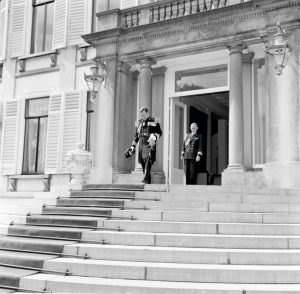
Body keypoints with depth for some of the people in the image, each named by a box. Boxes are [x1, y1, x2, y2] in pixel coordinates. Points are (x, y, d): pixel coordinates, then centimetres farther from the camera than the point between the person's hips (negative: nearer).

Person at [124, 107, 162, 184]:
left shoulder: (154, 121, 3)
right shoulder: (139, 123, 17)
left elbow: (159, 132, 2)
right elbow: (136, 135, 23)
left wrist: (154, 137, -19)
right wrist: (133, 146, 19)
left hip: (150, 144, -5)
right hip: (141, 145, 5)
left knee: (148, 161, -21)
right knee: (143, 163, 2)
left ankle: (146, 179, -30)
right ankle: (148, 182, 11)